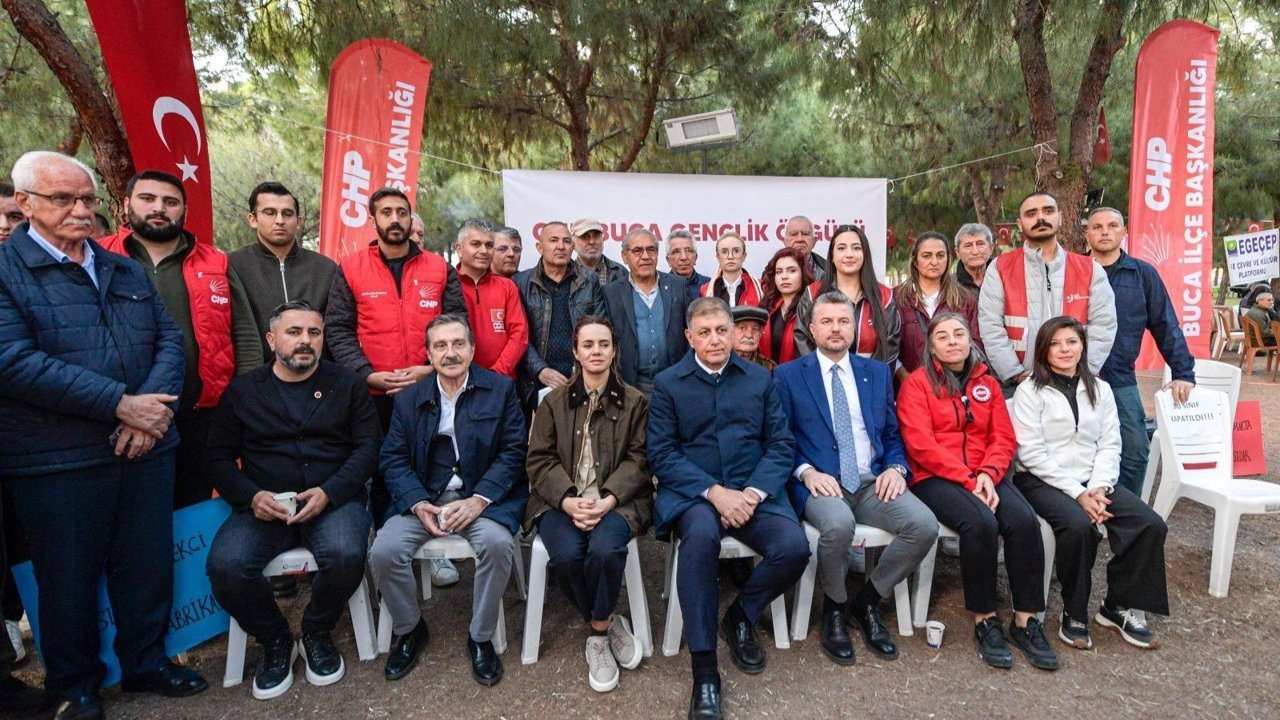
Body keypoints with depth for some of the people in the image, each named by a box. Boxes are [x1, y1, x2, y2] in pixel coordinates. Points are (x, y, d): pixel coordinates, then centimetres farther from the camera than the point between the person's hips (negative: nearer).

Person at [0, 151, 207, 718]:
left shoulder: (126, 271, 13)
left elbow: (169, 339, 7)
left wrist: (153, 406, -11)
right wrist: (121, 404, -20)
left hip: (146, 448, 5)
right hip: (58, 460, -4)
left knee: (149, 565, 14)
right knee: (69, 579, 11)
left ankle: (145, 661, 34)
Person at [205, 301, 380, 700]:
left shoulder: (347, 384, 8)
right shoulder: (242, 390, 11)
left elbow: (368, 447, 2)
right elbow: (220, 457, 9)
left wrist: (329, 492, -14)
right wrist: (251, 496, -10)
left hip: (334, 499, -1)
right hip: (264, 506, 2)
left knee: (346, 557, -32)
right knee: (225, 566, -27)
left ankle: (316, 632, 2)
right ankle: (275, 639, 4)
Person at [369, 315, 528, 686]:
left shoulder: (500, 389, 2)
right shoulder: (409, 398, 10)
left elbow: (513, 451, -4)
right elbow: (393, 459, 4)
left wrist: (479, 499, -17)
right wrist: (419, 504, -14)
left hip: (483, 496, -2)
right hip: (423, 497, 3)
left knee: (498, 543, -31)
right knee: (384, 551, -21)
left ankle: (481, 637, -4)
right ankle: (408, 630, 9)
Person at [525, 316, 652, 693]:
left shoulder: (635, 401, 9)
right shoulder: (554, 402, 12)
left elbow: (638, 459, 2)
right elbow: (540, 459, 4)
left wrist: (607, 499, -15)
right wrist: (567, 500, -14)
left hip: (616, 501, -1)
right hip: (561, 501, 1)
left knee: (604, 549, -32)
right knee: (566, 555, -28)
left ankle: (598, 631, -3)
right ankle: (608, 623, 0)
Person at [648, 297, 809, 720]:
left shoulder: (760, 379, 12)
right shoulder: (667, 384, 5)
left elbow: (781, 444, 6)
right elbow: (662, 453, -4)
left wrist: (754, 492, -11)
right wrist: (714, 492, -16)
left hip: (753, 492, 3)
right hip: (691, 493, -2)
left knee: (795, 547, -24)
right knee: (701, 534, -35)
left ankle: (740, 616, 8)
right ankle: (704, 670, -22)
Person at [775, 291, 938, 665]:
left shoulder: (878, 372, 17)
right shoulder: (788, 375, 6)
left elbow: (893, 434, 18)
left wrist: (896, 467, -3)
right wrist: (806, 472, -15)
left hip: (873, 481, 4)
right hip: (820, 482, -4)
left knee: (925, 525, -23)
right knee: (839, 524, -36)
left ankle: (866, 602, 3)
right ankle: (834, 607, -3)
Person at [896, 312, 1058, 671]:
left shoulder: (987, 383, 16)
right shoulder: (917, 383, 2)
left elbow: (1004, 438, 9)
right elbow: (921, 444, -9)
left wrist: (988, 473, -12)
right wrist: (967, 480, -16)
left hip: (985, 476, 4)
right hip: (934, 477, -4)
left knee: (1025, 520, -24)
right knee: (981, 523, -31)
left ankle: (1025, 621, -13)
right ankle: (984, 621, -14)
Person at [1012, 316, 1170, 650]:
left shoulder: (1100, 389, 14)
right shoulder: (1030, 391, -3)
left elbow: (1109, 445, 7)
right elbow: (1032, 454, -10)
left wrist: (1099, 488, -10)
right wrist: (1077, 493, -15)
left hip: (1092, 481, 5)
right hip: (1043, 481, -5)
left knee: (1151, 525, -16)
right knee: (1080, 526, -32)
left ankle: (1120, 606, 3)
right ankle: (1074, 614, -11)